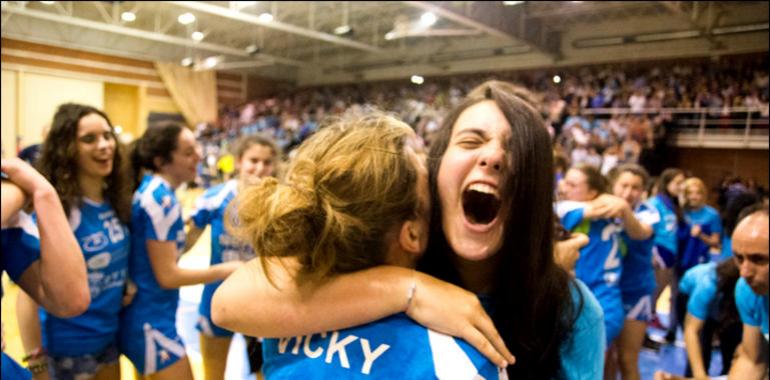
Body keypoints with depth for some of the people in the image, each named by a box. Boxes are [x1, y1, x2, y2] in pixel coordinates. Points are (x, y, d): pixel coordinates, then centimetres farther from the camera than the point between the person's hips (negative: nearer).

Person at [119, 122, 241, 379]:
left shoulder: (148, 189, 4)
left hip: (143, 316, 9)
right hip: (151, 321, -9)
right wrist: (225, 270, -15)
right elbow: (167, 276, -20)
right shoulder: (161, 198, -22)